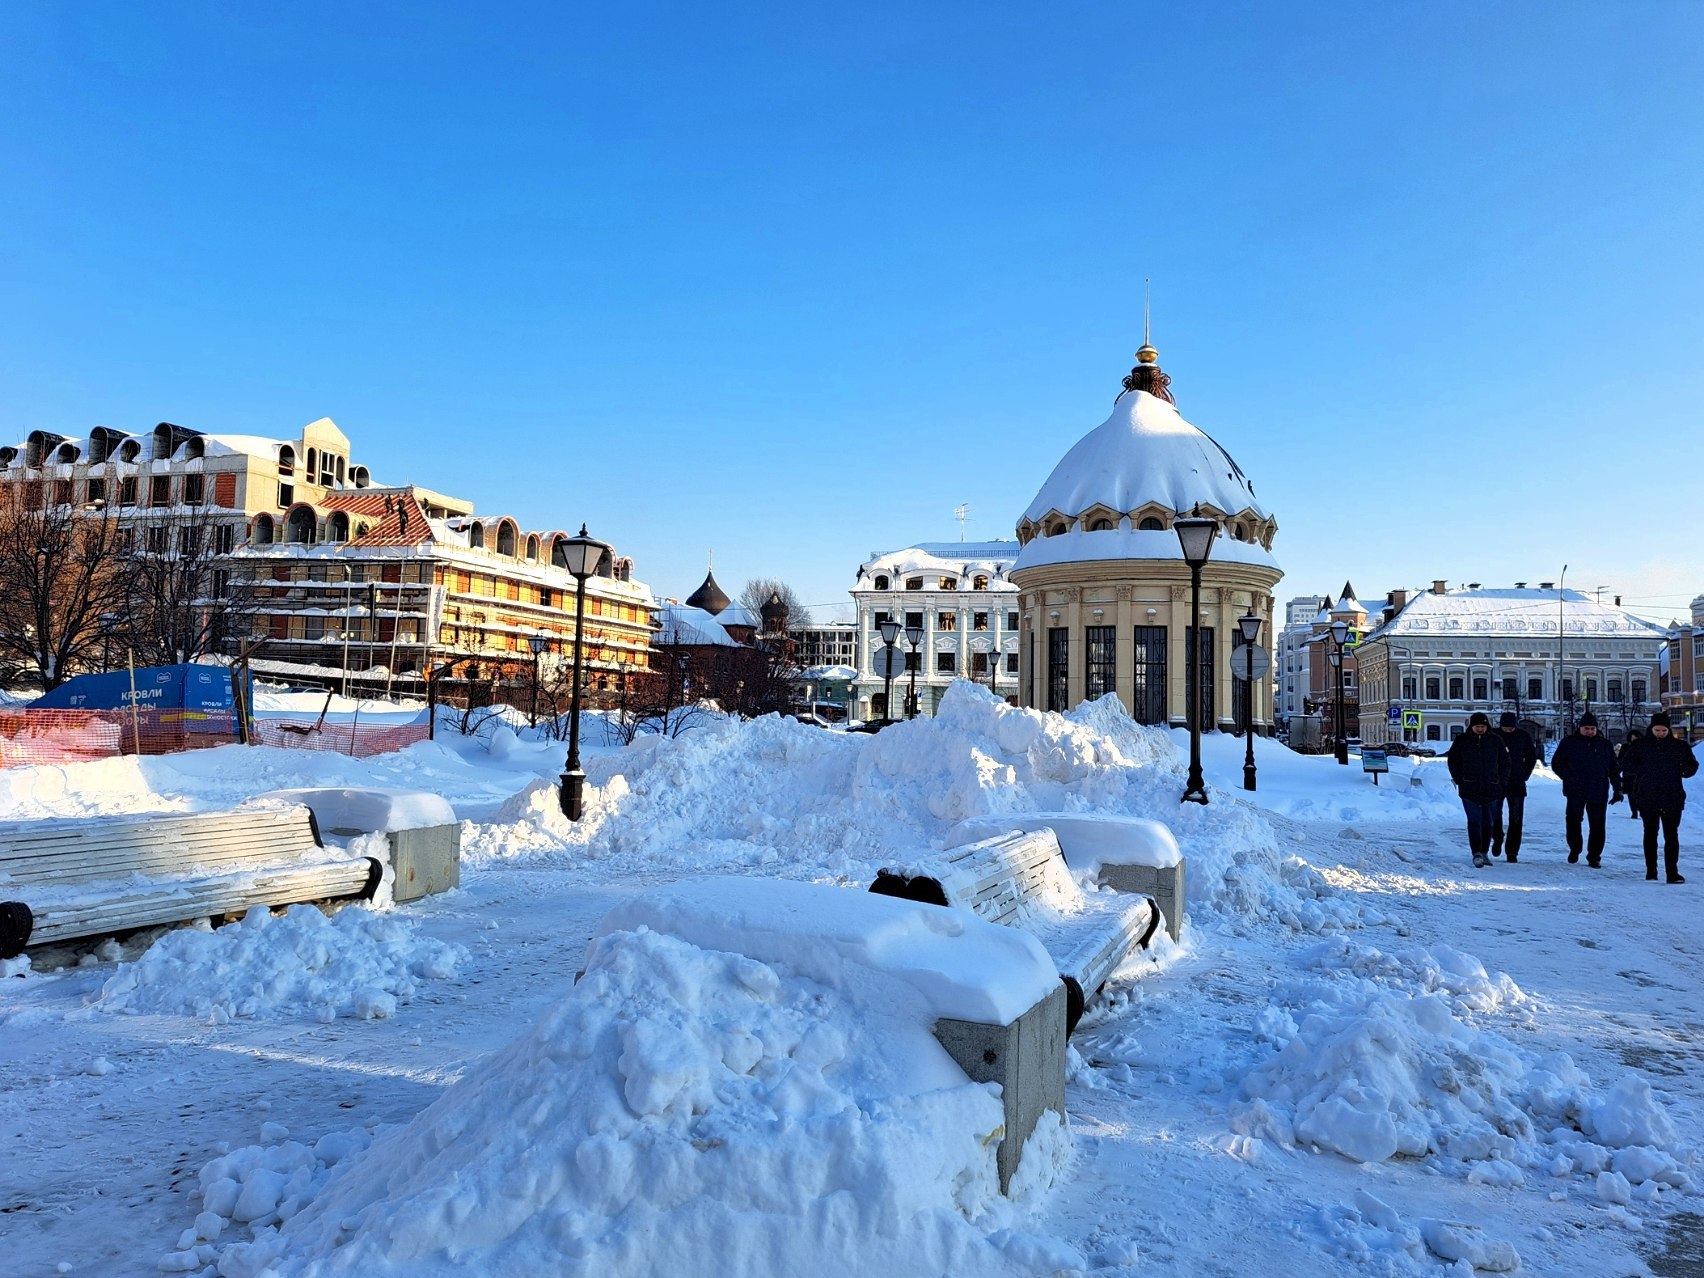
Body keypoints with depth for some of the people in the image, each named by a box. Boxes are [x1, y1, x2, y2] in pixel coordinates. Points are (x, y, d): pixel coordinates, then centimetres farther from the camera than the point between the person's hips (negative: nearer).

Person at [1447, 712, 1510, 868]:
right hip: (1469, 789, -2)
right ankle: (1476, 853, -15)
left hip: (1491, 789, 2)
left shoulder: (1496, 741, 6)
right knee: (1474, 820, -11)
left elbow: (1505, 763, 14)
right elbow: (1453, 762, 9)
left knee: (1487, 822, 9)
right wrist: (1460, 781, 1)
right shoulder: (1461, 741, 2)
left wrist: (1502, 783, 6)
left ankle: (1484, 853, 20)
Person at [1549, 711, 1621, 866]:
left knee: (1597, 826, 1)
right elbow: (1556, 764, 6)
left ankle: (1594, 856, 11)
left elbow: (1614, 769, 14)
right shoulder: (1569, 743, 5)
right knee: (1573, 820, -2)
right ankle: (1574, 849, 19)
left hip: (1598, 793, 1)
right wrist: (1569, 778, -7)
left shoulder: (1605, 746, 11)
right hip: (1575, 792, -1)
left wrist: (1617, 790, 8)